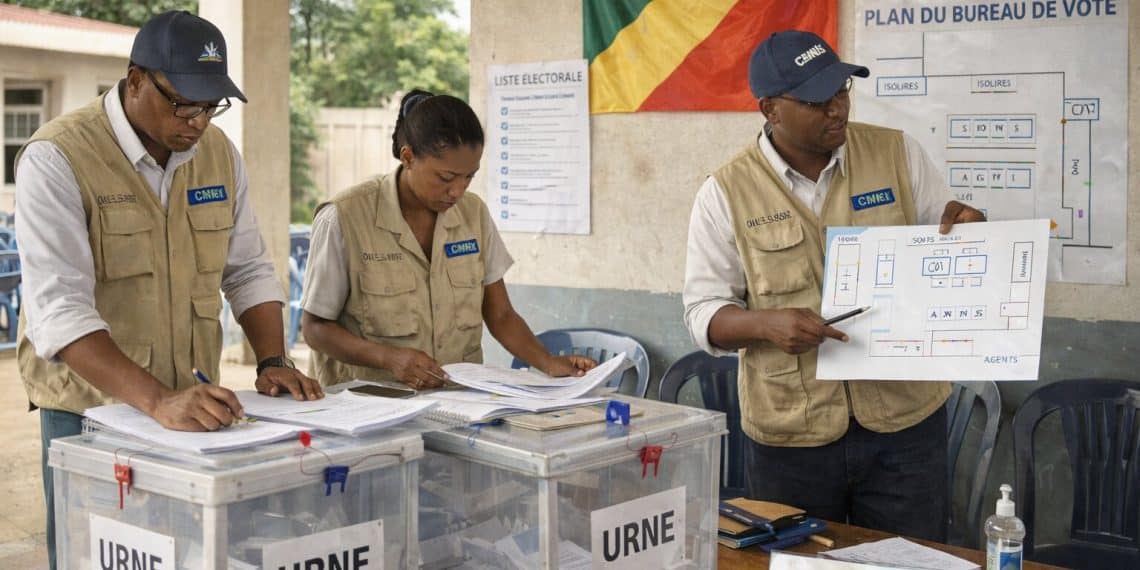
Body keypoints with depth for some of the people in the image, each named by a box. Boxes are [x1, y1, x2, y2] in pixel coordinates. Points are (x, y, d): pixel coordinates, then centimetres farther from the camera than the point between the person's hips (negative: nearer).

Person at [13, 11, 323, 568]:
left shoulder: (218, 152, 2)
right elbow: (57, 310, -26)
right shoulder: (56, 159, -17)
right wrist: (158, 400, -37)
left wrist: (273, 362, -6)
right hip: (91, 407, -5)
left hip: (192, 401, 6)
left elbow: (248, 271, 10)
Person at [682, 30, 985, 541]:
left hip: (905, 422, 1)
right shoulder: (726, 193, -4)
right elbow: (703, 313, -3)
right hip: (789, 436, -1)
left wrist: (966, 228, -13)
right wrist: (766, 323, -23)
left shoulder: (899, 155, 1)